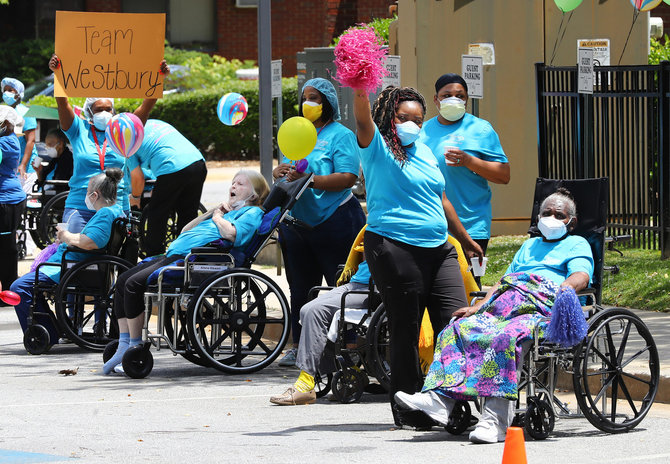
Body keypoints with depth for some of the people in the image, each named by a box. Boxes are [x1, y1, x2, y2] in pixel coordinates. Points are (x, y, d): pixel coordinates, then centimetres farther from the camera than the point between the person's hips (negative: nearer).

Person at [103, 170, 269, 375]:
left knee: (134, 284, -23)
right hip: (173, 254, 10)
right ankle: (124, 346, -3)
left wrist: (217, 218, 3)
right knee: (123, 281, -1)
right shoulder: (228, 210, 33)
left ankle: (135, 346, -15)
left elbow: (231, 233, -17)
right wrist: (211, 213, 19)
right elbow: (186, 231, 30)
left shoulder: (252, 213, 6)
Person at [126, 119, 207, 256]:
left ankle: (153, 259, 17)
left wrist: (135, 197, 27)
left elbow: (138, 178, 5)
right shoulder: (154, 123, 28)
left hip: (172, 170, -7)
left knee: (156, 216, 11)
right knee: (188, 215, 18)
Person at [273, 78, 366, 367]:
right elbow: (282, 172, 20)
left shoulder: (340, 135, -3)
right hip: (296, 222, 7)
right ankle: (299, 346, 18)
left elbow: (347, 178, -15)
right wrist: (279, 172, -5)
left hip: (334, 222, -7)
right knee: (300, 287, 11)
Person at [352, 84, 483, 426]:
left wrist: (465, 240, 35)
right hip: (394, 250, -6)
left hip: (438, 250, 6)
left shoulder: (424, 152, 20)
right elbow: (363, 122, -21)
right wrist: (360, 93, -40)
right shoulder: (378, 148, 1)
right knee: (405, 330, -3)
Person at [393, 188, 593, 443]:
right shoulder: (530, 246, 39)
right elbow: (503, 281, 30)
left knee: (505, 337, -37)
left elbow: (580, 277, -2)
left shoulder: (577, 244, 19)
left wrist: (561, 292, -25)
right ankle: (439, 398, -36)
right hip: (503, 303, 7)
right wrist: (478, 307, 13)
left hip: (542, 308, -7)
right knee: (458, 329, -19)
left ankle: (497, 418, -46)